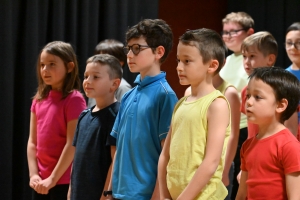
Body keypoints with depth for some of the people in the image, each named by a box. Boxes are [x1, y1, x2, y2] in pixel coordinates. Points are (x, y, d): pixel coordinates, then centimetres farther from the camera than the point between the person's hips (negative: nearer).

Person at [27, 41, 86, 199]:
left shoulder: (74, 99, -11)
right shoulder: (39, 100, 10)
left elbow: (72, 144, -16)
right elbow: (32, 141, 10)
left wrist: (53, 179, -15)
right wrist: (33, 174, -2)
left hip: (64, 180, -7)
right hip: (41, 182, 7)